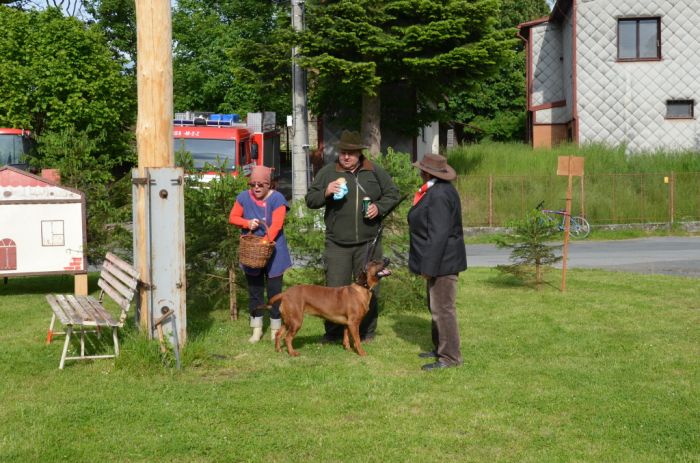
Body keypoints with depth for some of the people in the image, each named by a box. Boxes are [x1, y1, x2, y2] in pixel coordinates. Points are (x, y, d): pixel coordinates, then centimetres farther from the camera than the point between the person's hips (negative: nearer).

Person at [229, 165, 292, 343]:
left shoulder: (277, 199, -12)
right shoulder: (243, 197, 0)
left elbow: (276, 226, -20)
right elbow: (233, 217, 7)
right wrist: (247, 223, -13)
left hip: (273, 252, -3)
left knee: (274, 290, 2)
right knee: (254, 290, 10)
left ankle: (275, 330, 13)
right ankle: (257, 329, 20)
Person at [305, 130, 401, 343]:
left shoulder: (375, 172, 5)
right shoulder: (327, 172, 4)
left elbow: (393, 194, 12)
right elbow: (310, 200, 6)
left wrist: (379, 207, -7)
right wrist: (326, 193, -14)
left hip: (368, 243, 1)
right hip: (337, 244, 0)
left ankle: (367, 332, 20)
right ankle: (333, 332, 12)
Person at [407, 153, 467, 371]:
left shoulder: (439, 195, -22)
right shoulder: (437, 190, 11)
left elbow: (438, 234, -25)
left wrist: (429, 266, -22)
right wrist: (428, 264, 21)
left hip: (442, 260, -11)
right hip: (440, 260, 11)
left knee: (443, 308, -5)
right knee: (436, 306, 19)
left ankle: (450, 357, 1)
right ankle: (440, 348, 29)